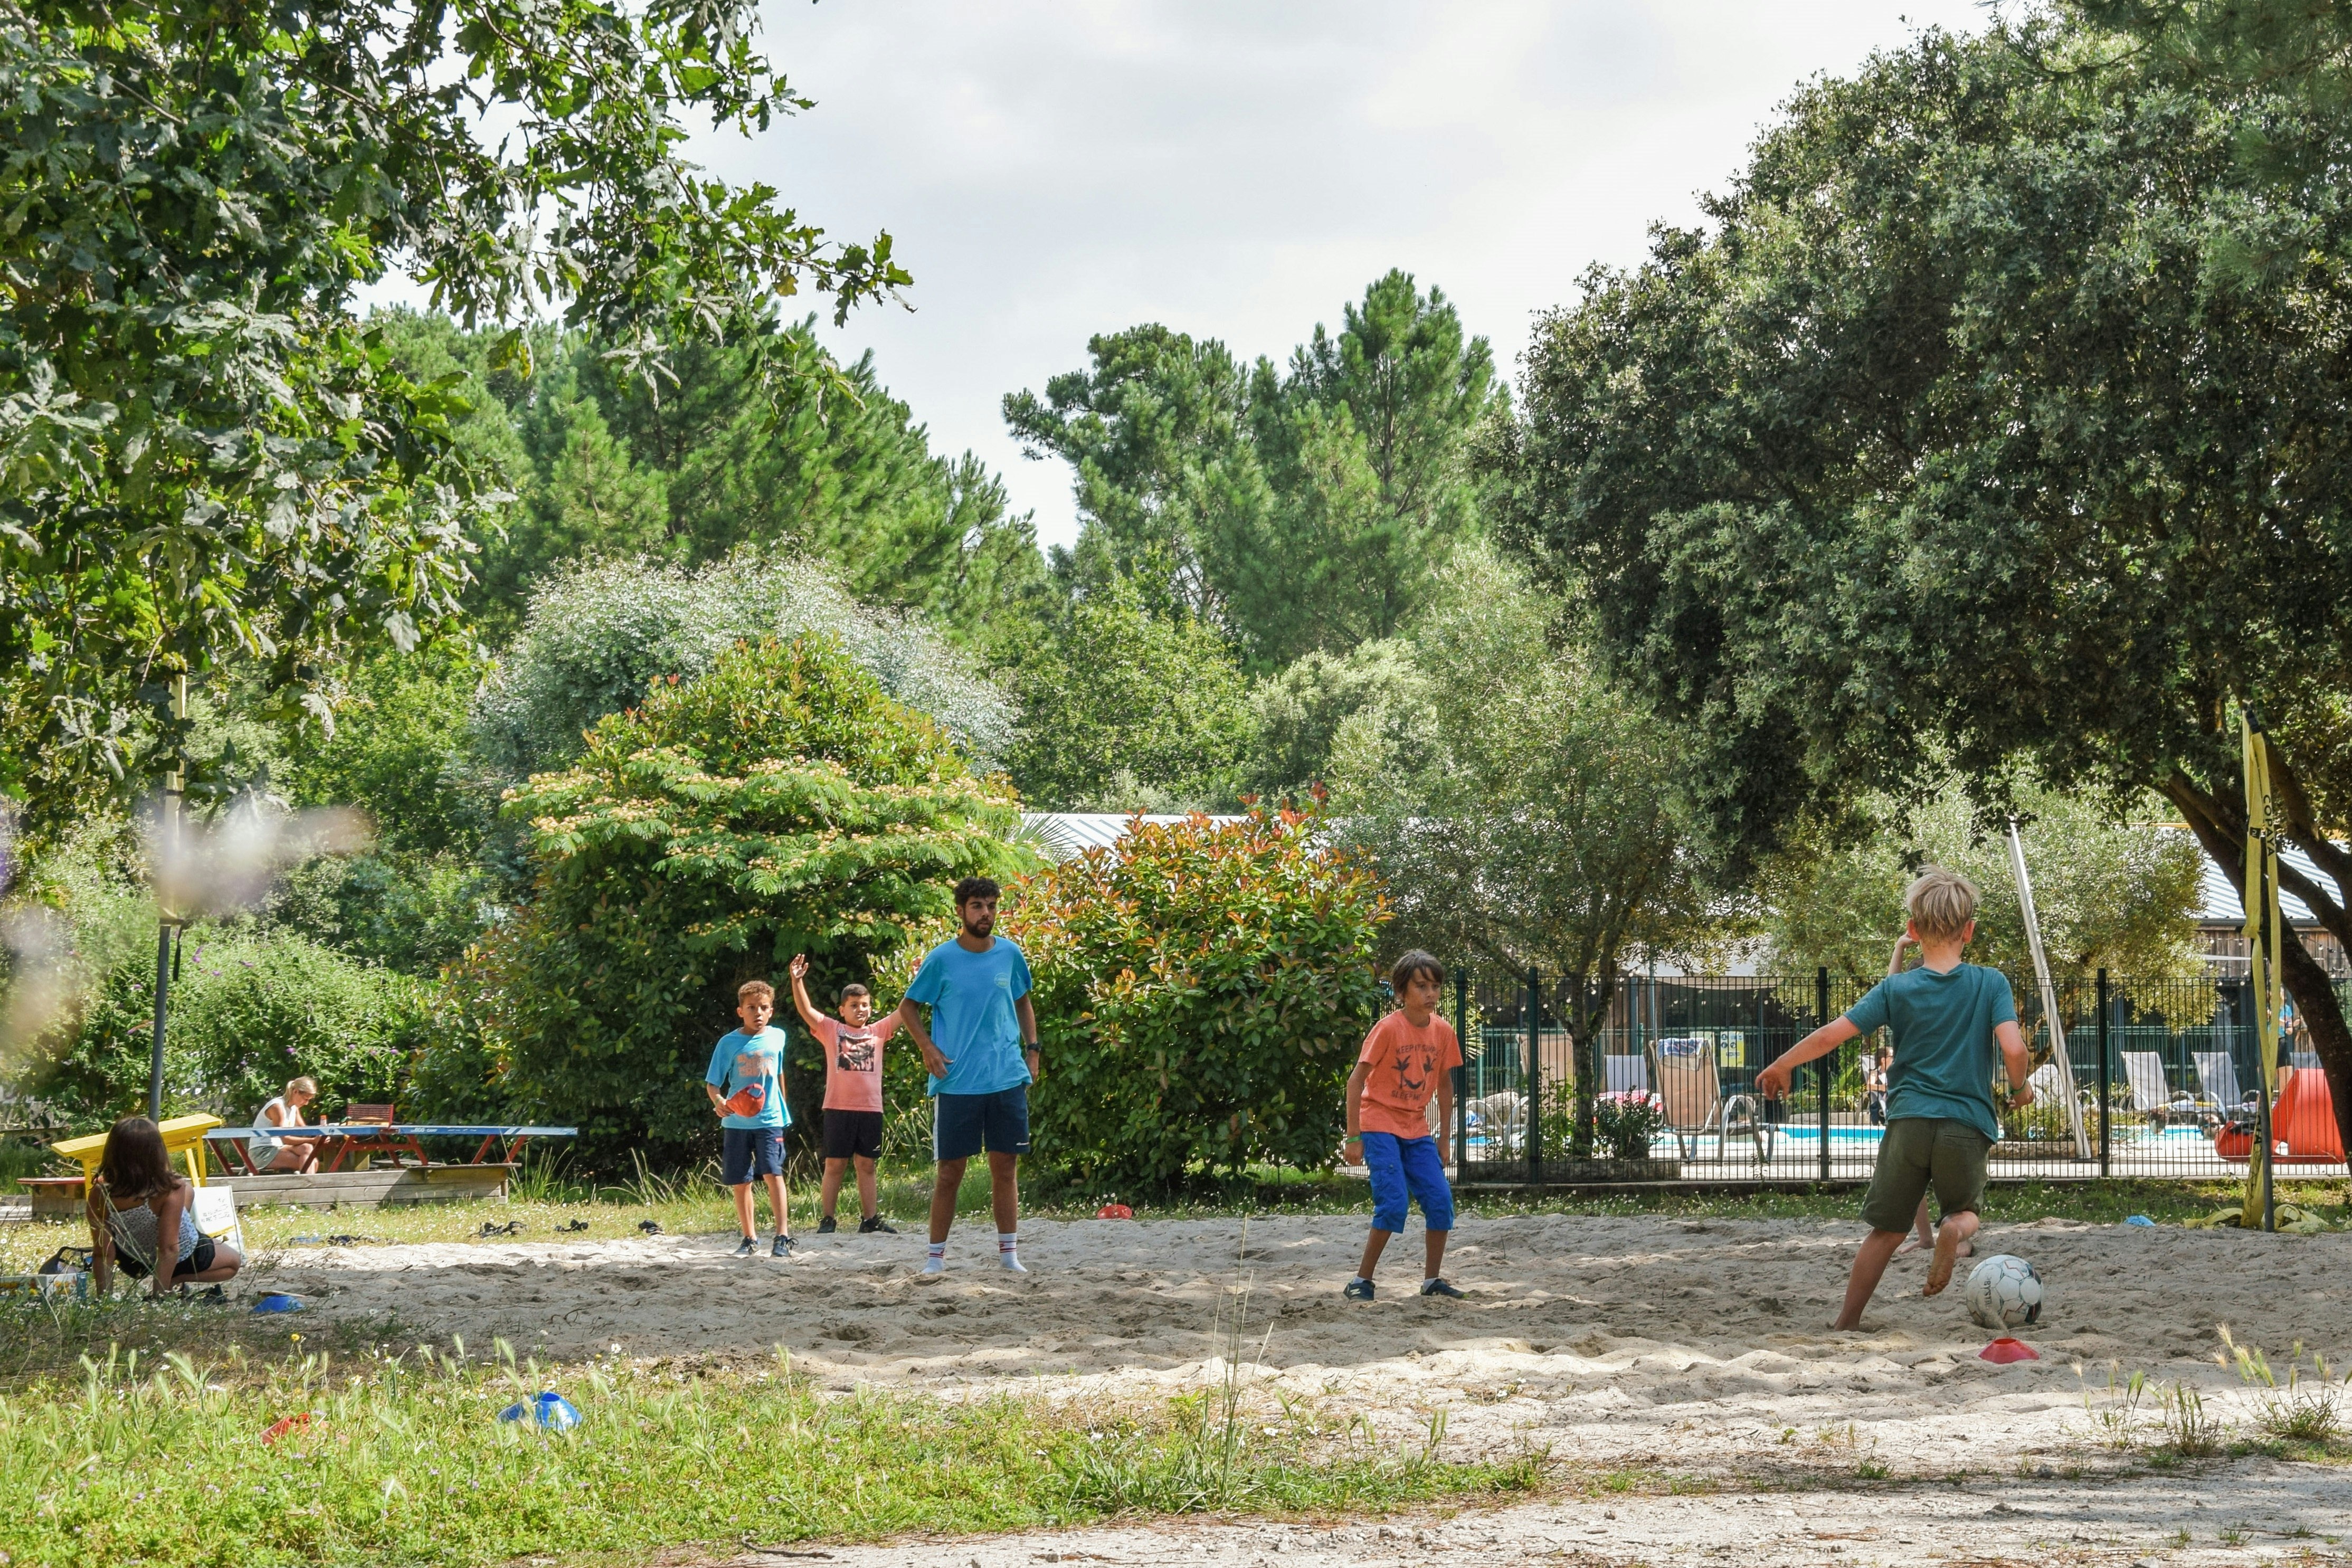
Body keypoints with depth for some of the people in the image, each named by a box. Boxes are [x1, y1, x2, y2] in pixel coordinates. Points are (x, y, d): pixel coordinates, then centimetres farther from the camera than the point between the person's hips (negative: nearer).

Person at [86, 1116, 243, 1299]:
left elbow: (102, 1254, -21)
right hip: (183, 1260, -4)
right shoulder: (170, 1190, -38)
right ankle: (176, 1281, 3)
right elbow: (169, 1248, -33)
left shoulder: (100, 1194, -30)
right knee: (233, 1263, 29)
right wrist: (159, 1298, -23)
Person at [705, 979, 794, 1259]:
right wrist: (718, 1101, -25)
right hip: (737, 1121, 0)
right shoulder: (729, 1043, -4)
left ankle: (783, 1237, -17)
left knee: (773, 1173, -16)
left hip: (769, 1119, 0)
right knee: (740, 1182, 7)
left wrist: (783, 1107, 29)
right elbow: (712, 1082, -4)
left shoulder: (777, 1037, 3)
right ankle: (750, 1238, 22)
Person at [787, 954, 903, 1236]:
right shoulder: (831, 1030, 4)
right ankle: (826, 1219, 3)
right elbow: (806, 1010, -6)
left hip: (870, 1109, 3)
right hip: (839, 1107, -3)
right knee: (835, 1164, 0)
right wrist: (797, 981, -20)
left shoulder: (878, 1032, 11)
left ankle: (870, 1219, 13)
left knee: (867, 1165, 9)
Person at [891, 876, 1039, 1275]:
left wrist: (1032, 1049, 9)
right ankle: (937, 1254, 10)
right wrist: (928, 1049, -8)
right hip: (956, 1084, -3)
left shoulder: (1010, 955, 5)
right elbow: (908, 1008, 5)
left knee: (1006, 1167, 6)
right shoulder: (941, 959, -4)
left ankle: (1009, 1250, 14)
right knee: (949, 1171, 1)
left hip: (1008, 1079, 3)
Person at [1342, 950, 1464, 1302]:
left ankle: (1432, 1279, 10)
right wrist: (1354, 1137, -17)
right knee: (1394, 1203, -17)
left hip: (1416, 1130, 6)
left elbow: (1444, 1085, 12)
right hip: (1380, 1125, -6)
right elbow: (1356, 1081, -15)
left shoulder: (1443, 1031, 0)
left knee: (1441, 1199, -4)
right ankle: (1362, 1280, -5)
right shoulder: (1388, 1029, -16)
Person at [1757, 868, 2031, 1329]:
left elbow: (1832, 1034, -1)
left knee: (1887, 1230, 12)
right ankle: (1955, 1228, -16)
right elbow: (2013, 1048, -10)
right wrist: (2019, 1089, 10)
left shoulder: (1896, 989, 3)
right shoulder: (1991, 984, 1)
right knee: (1965, 1210, 21)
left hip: (1909, 1121, 1)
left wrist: (1782, 1066, 13)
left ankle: (1847, 1321, 9)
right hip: (1967, 1125, -1)